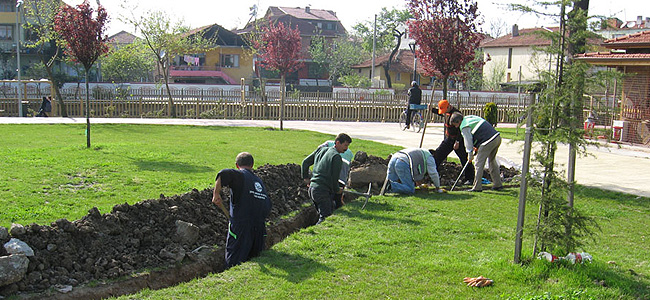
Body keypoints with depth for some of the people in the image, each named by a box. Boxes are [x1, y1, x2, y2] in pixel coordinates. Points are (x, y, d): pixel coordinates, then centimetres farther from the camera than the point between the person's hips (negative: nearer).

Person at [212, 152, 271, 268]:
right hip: (259, 229, 6)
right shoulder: (259, 181, 19)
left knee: (233, 264, -4)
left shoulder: (239, 175, -1)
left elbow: (223, 174, -24)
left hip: (241, 228, -6)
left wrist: (216, 194, -15)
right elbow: (267, 207, 21)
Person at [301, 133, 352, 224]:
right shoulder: (337, 157, -11)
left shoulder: (321, 149, 13)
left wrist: (306, 178, 25)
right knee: (325, 217, -10)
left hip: (312, 187, 9)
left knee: (322, 214, 16)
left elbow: (305, 162, 18)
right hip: (322, 191, -9)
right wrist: (337, 190, 7)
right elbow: (334, 178, -10)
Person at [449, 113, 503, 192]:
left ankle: (477, 187, 1)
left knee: (479, 163, -1)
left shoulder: (464, 127, -5)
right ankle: (497, 184, 27)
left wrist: (470, 155, 8)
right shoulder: (471, 117, 22)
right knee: (492, 161, 21)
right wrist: (477, 147, 24)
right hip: (497, 137, 9)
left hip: (488, 141, -9)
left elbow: (468, 141, -3)